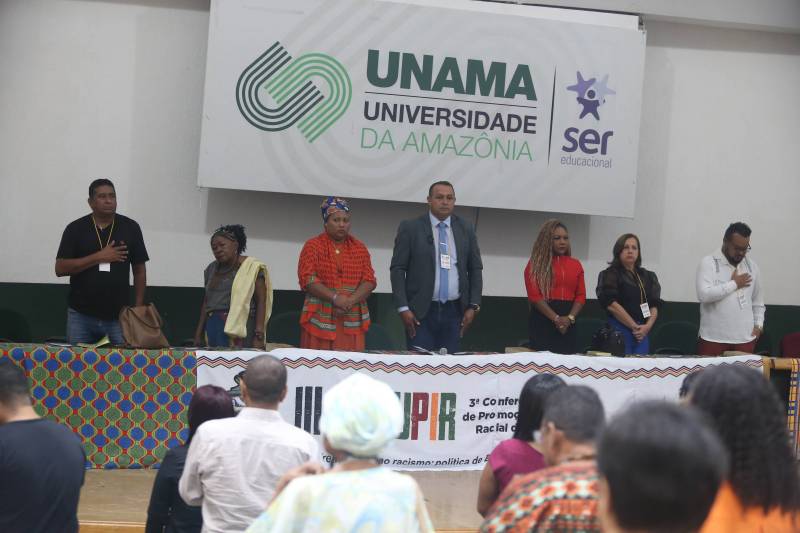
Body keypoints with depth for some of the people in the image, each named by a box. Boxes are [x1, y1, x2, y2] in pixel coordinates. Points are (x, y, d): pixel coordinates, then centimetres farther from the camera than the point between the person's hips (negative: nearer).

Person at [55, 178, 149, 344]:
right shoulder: (75, 229, 1)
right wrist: (98, 257, -13)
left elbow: (139, 269, 8)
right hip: (81, 315, 0)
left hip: (119, 316, 0)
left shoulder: (130, 228, 3)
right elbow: (60, 269, -6)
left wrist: (139, 308, 2)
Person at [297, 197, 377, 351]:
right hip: (320, 320, -2)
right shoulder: (313, 246, 4)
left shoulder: (360, 248, 13)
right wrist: (335, 298, -17)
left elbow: (369, 280, 4)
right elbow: (307, 279, -7)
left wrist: (351, 301, -13)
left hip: (352, 321, 2)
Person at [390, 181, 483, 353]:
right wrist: (403, 308, -9)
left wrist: (473, 306, 3)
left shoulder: (466, 229, 9)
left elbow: (475, 269, 13)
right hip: (420, 312, -2)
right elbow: (397, 269, -2)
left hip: (454, 312, 3)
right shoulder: (410, 228, 0)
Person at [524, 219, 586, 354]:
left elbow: (581, 295, 8)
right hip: (542, 319, -3)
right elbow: (534, 296, -7)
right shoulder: (535, 264, 2)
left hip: (568, 323, 4)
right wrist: (556, 318, -15)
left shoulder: (576, 265, 14)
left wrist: (569, 318, -9)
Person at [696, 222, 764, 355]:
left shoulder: (752, 266, 12)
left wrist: (759, 324, 9)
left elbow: (757, 300, 22)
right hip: (713, 338, -4)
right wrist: (734, 284, -12)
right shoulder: (709, 263, -5)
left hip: (745, 338, 4)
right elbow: (704, 295, -20)